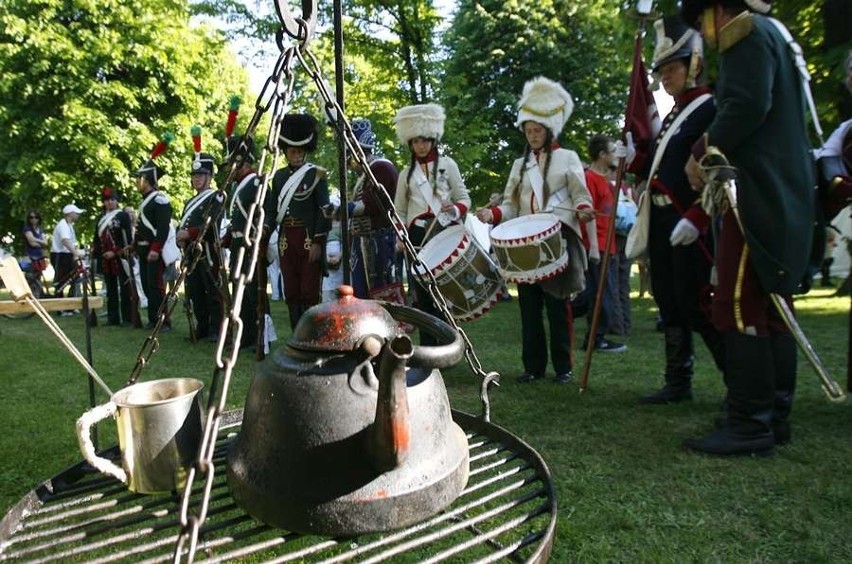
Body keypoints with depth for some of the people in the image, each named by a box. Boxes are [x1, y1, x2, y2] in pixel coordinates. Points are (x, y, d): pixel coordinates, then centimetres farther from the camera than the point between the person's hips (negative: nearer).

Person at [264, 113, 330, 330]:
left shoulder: (316, 174, -2)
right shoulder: (279, 176, 13)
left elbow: (324, 210, -7)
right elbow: (272, 208, 14)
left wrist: (318, 242, -12)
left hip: (309, 239, -5)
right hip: (286, 239, 5)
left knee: (310, 292, -3)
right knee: (291, 292, 7)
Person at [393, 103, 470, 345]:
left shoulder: (447, 164, 8)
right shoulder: (406, 174, 15)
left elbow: (464, 198, 6)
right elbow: (399, 210, 16)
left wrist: (455, 210, -17)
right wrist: (401, 237, 0)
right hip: (418, 238, 2)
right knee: (422, 296, 1)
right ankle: (427, 349, 8)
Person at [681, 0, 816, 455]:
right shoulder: (771, 37, 27)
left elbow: (747, 106, -18)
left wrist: (703, 153, -8)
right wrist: (711, 152, 15)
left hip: (759, 195, -10)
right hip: (785, 196, 10)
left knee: (738, 306, -11)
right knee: (770, 305, 9)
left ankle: (749, 426, -9)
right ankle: (774, 417, 16)